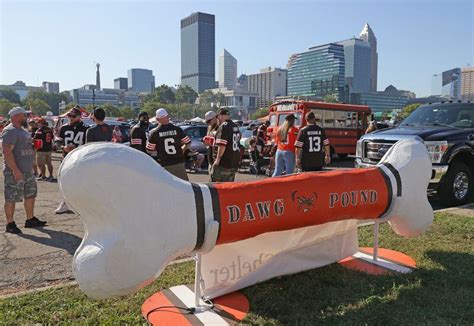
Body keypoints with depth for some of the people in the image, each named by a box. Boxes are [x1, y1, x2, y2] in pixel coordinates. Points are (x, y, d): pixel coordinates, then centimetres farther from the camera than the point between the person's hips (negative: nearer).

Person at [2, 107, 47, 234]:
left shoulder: (23, 130, 16)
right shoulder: (10, 131, -14)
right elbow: (7, 152, -23)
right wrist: (15, 171, -26)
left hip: (28, 171, 10)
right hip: (15, 172, -10)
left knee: (30, 195, 16)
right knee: (11, 198, 0)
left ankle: (30, 220, 27)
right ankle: (10, 224, 9)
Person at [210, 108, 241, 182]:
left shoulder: (223, 126, -14)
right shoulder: (236, 127, 13)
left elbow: (222, 145, -23)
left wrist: (218, 159, -17)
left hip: (223, 163, -8)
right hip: (235, 163, 9)